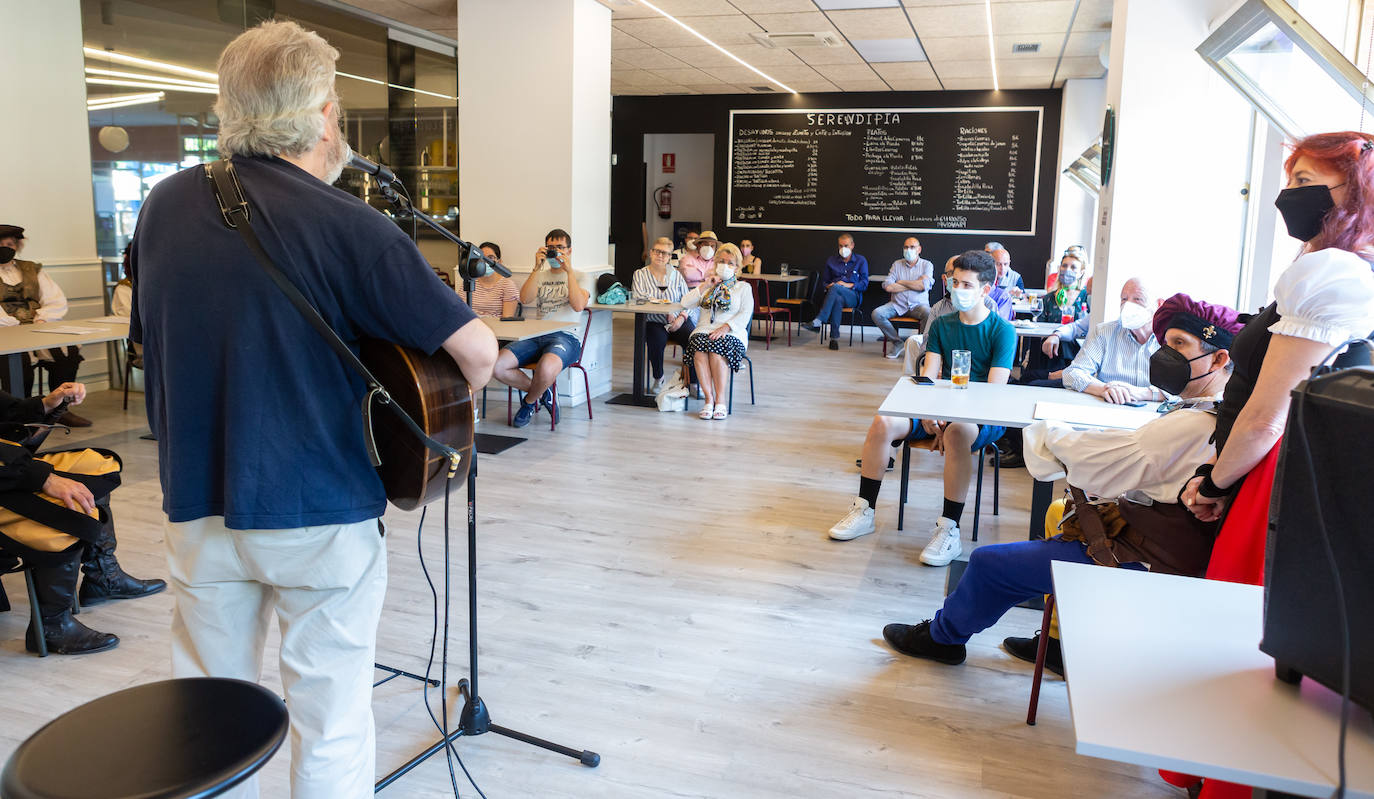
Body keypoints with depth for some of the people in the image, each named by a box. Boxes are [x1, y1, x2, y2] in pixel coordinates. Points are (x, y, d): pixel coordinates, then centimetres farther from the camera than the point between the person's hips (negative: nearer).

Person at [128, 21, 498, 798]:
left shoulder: (164, 206, 1)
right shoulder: (349, 227, -17)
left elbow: (151, 335, 15)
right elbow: (478, 347, -17)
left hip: (197, 505, 6)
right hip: (322, 510, -5)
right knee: (331, 722, 10)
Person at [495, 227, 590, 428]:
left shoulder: (578, 276, 12)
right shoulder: (540, 276, 23)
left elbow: (578, 305, -9)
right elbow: (524, 300, 3)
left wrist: (569, 271, -7)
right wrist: (537, 268, -1)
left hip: (566, 336, -4)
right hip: (536, 336, 4)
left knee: (546, 368, -40)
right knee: (498, 366, -22)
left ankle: (530, 401, -5)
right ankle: (542, 392, 1)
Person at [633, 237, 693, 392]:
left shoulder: (676, 274, 14)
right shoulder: (640, 274, 7)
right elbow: (639, 297, -11)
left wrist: (682, 317, -12)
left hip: (679, 321, 2)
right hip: (654, 322, -2)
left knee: (694, 340, -27)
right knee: (657, 341, -33)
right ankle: (658, 379, -7)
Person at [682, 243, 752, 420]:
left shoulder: (743, 287, 18)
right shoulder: (707, 287, 27)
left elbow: (745, 314, 2)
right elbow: (686, 303, 12)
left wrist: (725, 327, -14)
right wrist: (705, 285, 3)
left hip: (731, 334, -2)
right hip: (704, 330, 2)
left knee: (717, 352, -37)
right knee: (699, 350, -34)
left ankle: (720, 401, -33)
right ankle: (709, 399, -33)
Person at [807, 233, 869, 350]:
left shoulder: (861, 261, 11)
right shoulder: (831, 260, 18)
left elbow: (864, 284, 4)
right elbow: (824, 281, 21)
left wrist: (848, 285, -11)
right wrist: (828, 286, -4)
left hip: (853, 297, -2)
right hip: (834, 295, 2)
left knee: (835, 287, -35)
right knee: (838, 300, -39)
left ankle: (818, 321, -43)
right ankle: (834, 337, -40)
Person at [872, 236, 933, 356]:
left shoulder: (927, 265, 7)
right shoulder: (897, 264, 11)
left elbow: (924, 285, -12)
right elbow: (887, 286, -4)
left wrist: (902, 282, -4)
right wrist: (914, 285, -4)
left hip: (918, 305, -2)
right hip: (897, 304, 2)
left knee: (928, 313, -36)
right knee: (876, 314, -23)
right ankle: (897, 343, -7)